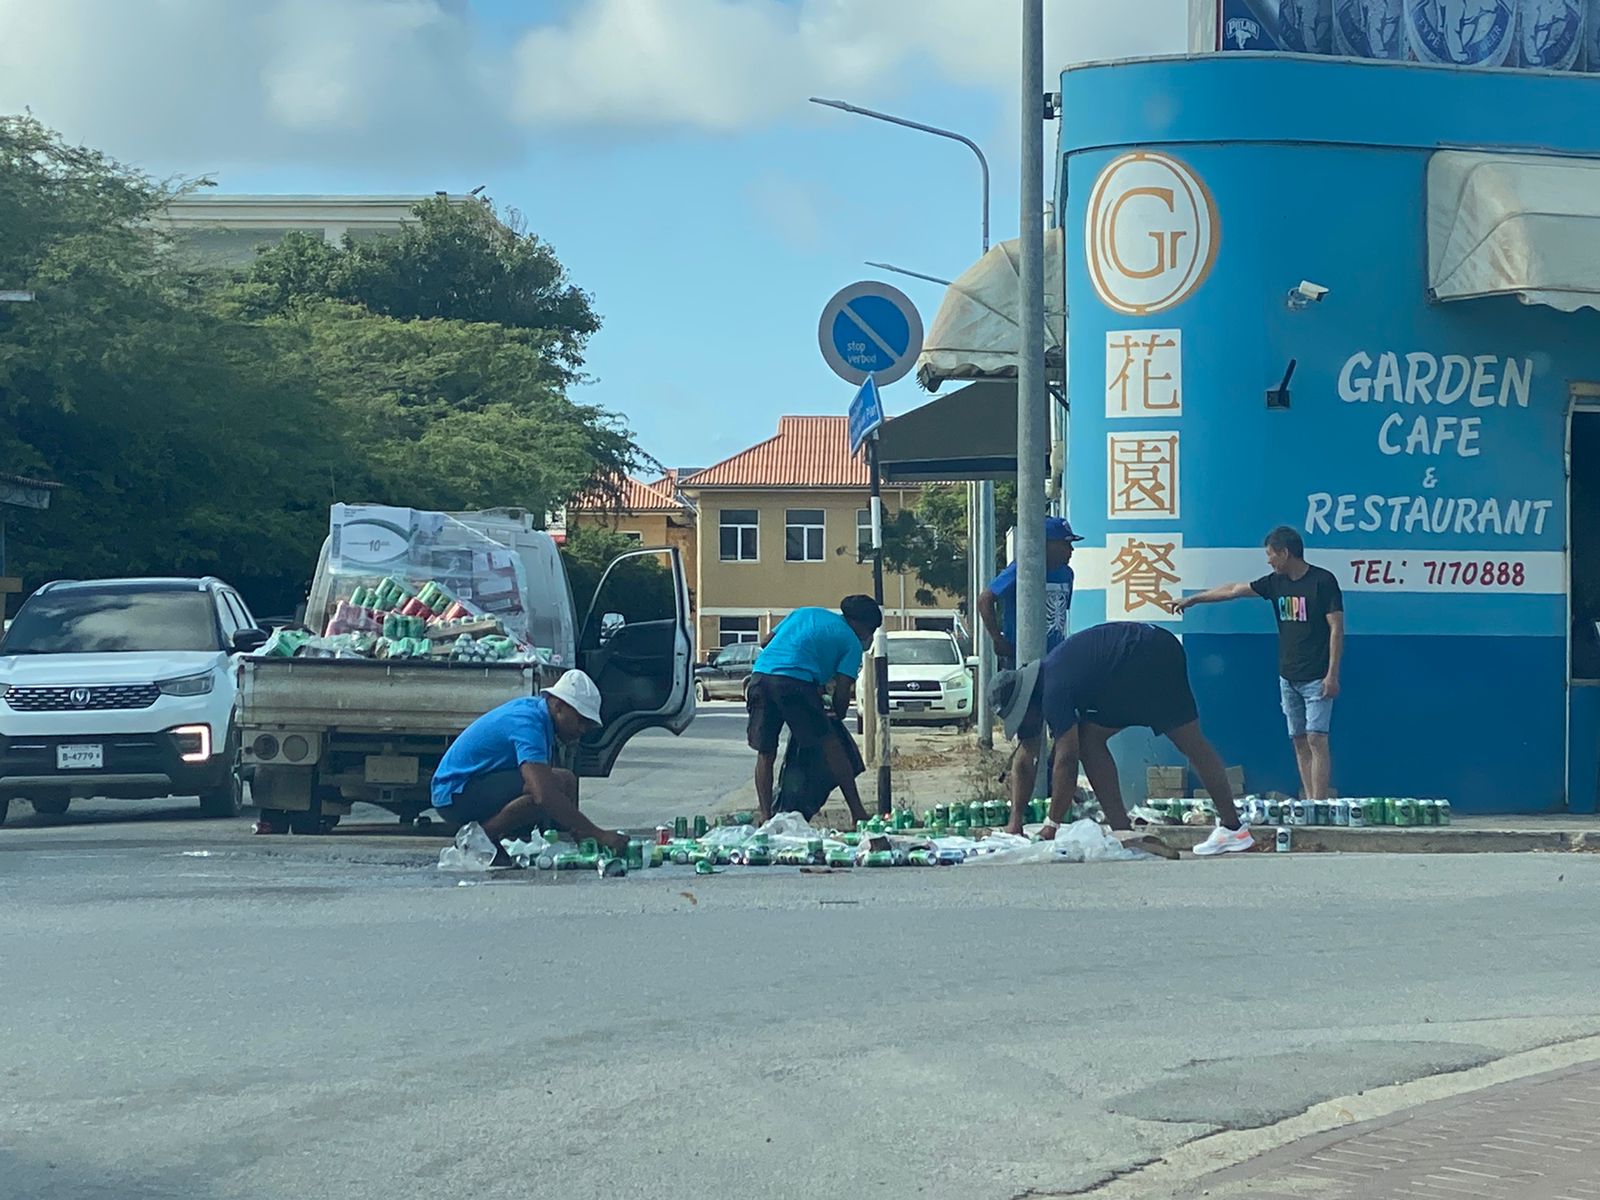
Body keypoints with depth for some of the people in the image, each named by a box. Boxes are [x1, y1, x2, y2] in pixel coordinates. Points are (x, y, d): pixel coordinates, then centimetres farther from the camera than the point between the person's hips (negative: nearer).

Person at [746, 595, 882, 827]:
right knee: (830, 745, 6)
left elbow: (767, 642, 31)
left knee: (765, 755, 12)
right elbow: (841, 693, 5)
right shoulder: (851, 642, 14)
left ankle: (766, 817, 6)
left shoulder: (805, 613, 30)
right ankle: (857, 813, 7)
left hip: (760, 675, 5)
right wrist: (838, 717, 26)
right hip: (794, 682, -5)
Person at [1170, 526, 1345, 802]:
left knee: (1316, 740, -12)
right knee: (1299, 741, 4)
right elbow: (1234, 590, 20)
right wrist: (1192, 600, 26)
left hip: (1316, 678, -7)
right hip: (1288, 676, 7)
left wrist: (1332, 675, -16)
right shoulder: (1276, 582, 10)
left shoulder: (1323, 581, -9)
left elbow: (1336, 628, -11)